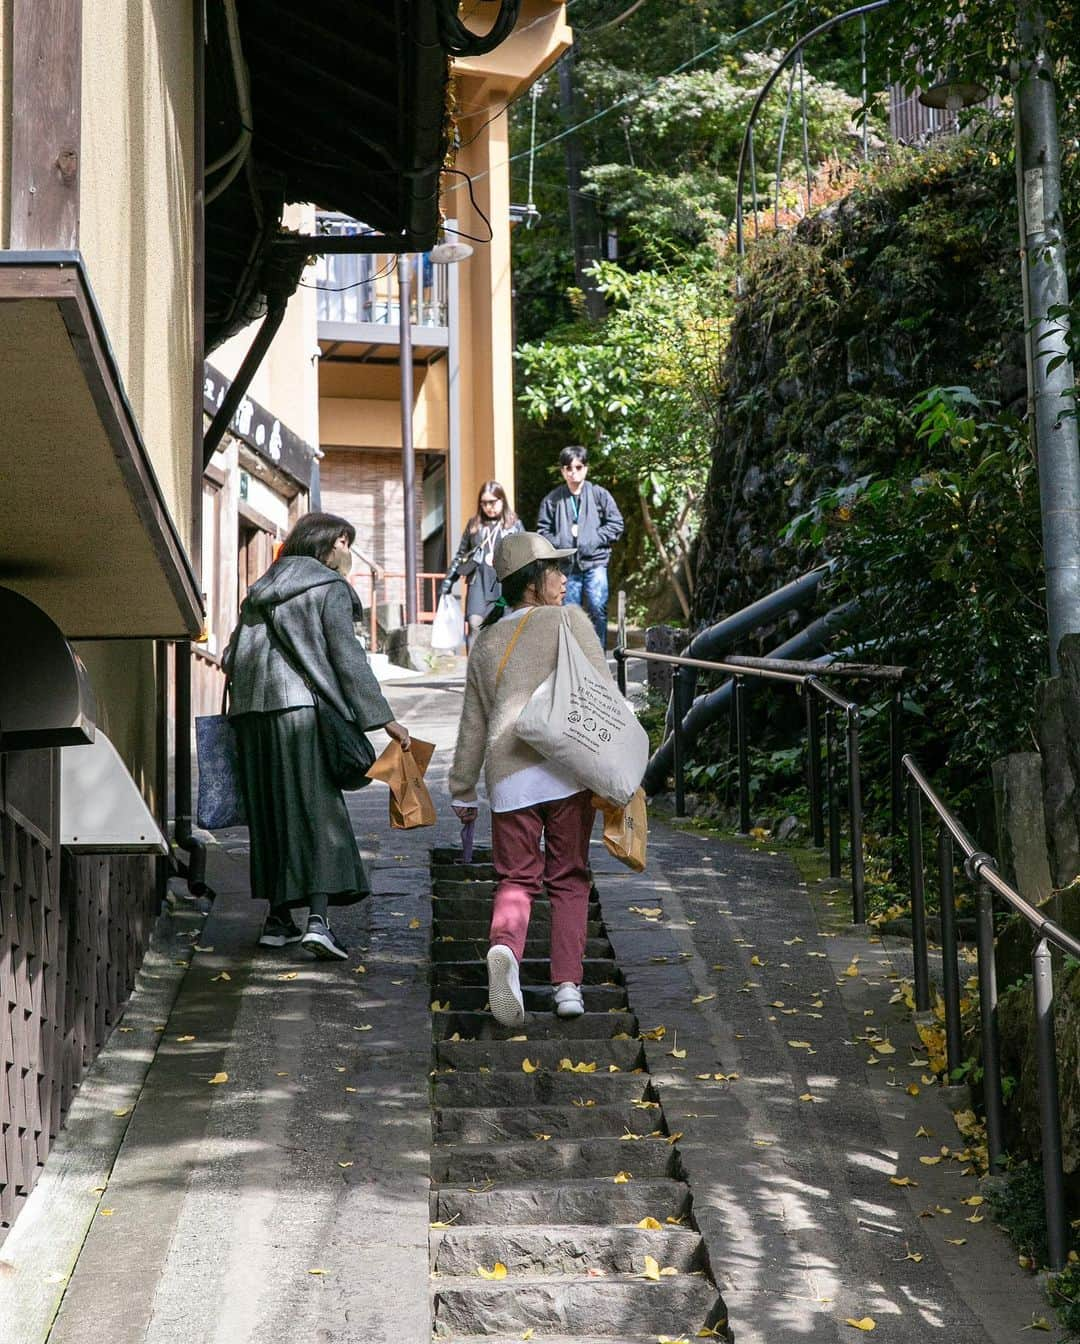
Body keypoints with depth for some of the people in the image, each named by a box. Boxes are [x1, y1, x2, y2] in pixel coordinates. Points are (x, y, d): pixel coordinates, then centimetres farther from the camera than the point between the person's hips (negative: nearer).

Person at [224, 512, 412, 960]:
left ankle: (278, 918, 15)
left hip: (251, 710, 7)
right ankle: (318, 918, -20)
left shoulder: (262, 590, 22)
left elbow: (232, 657, 18)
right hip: (301, 708, -7)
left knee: (271, 813, 12)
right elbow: (347, 658, -7)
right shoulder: (329, 589, 1)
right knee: (318, 810, -8)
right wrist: (383, 719, -7)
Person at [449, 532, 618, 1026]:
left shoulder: (486, 643, 18)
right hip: (568, 765, -3)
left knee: (516, 878, 7)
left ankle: (504, 948, -23)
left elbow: (472, 726, 21)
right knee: (569, 878, 10)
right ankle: (567, 985, 5)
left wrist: (462, 792, 28)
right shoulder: (568, 621, 6)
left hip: (508, 776, 3)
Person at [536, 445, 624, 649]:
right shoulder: (552, 499, 6)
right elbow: (543, 530, 10)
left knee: (598, 608, -10)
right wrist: (559, 542, -6)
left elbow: (616, 525, 3)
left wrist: (594, 539, -7)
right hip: (566, 564, 2)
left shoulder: (600, 494, 3)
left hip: (595, 562, -2)